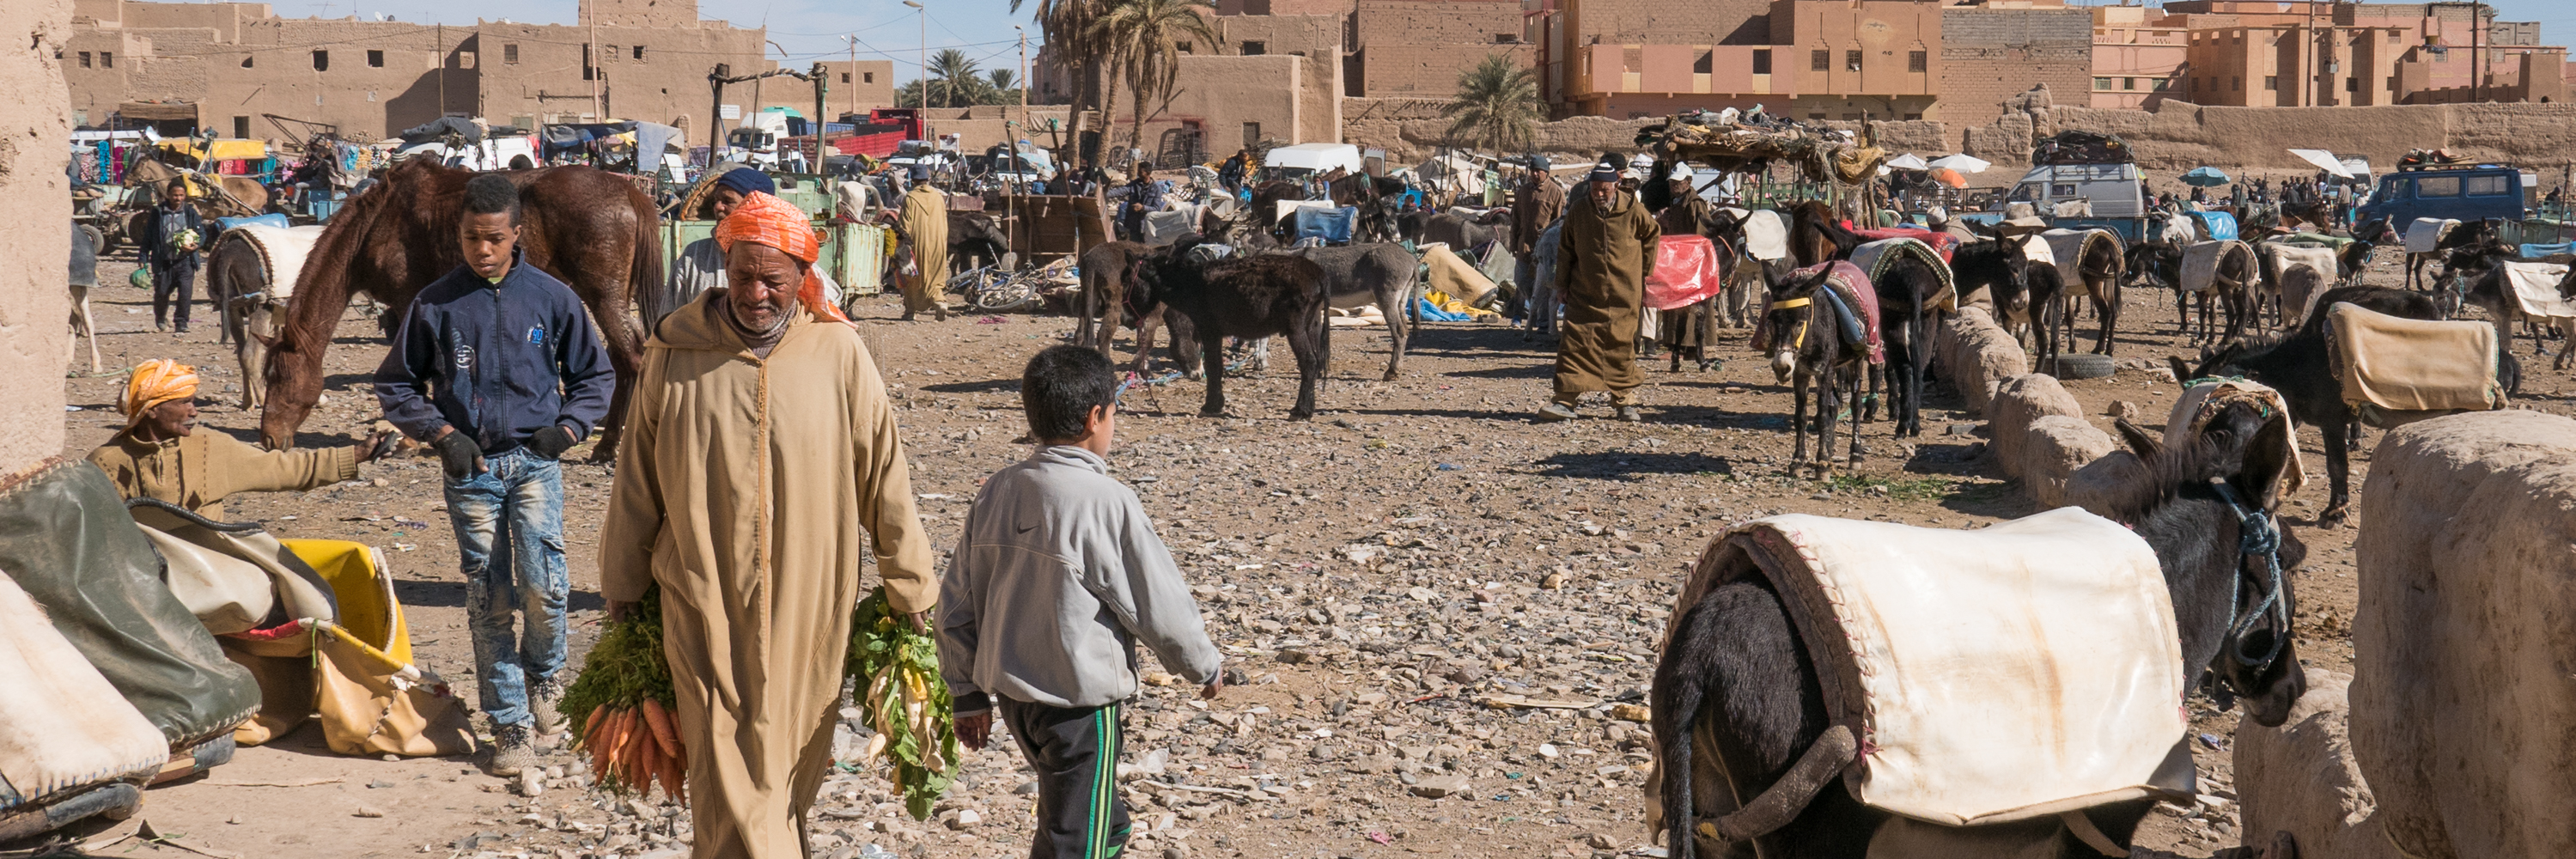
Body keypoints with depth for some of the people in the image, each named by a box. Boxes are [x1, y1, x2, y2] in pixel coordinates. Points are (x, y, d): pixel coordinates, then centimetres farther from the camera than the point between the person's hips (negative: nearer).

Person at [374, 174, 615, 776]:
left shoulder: (552, 298, 3)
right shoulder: (435, 304, 3)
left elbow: (595, 375, 14)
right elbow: (395, 385, 12)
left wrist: (567, 428, -2)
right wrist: (440, 433, -2)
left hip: (535, 462, -1)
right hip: (470, 468, 1)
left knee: (542, 584, -15)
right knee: (488, 599, 1)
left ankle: (543, 674, 15)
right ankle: (511, 724, 9)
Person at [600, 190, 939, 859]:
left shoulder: (839, 353, -4)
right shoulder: (673, 353, -3)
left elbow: (884, 475, 2)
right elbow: (636, 482, 6)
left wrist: (911, 589, 5)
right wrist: (622, 589, 13)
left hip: (809, 606, 1)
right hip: (705, 606, -1)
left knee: (793, 770, 13)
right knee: (730, 779, -5)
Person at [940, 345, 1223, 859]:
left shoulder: (996, 493, 1)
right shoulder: (1106, 501, -17)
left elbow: (957, 606, 7)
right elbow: (1160, 605, -10)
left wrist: (968, 695, 17)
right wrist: (1204, 667, 8)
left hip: (1012, 692, 7)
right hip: (1081, 701, -7)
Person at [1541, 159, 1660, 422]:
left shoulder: (1633, 210, -7)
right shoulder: (1577, 211, -2)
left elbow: (1651, 237, 11)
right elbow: (1565, 249, 10)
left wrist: (1645, 272, 12)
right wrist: (1562, 284, 9)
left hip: (1623, 291, -1)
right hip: (1584, 291, 1)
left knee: (1621, 344, 4)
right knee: (1575, 341, -6)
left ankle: (1624, 401, 16)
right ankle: (1566, 399, -6)